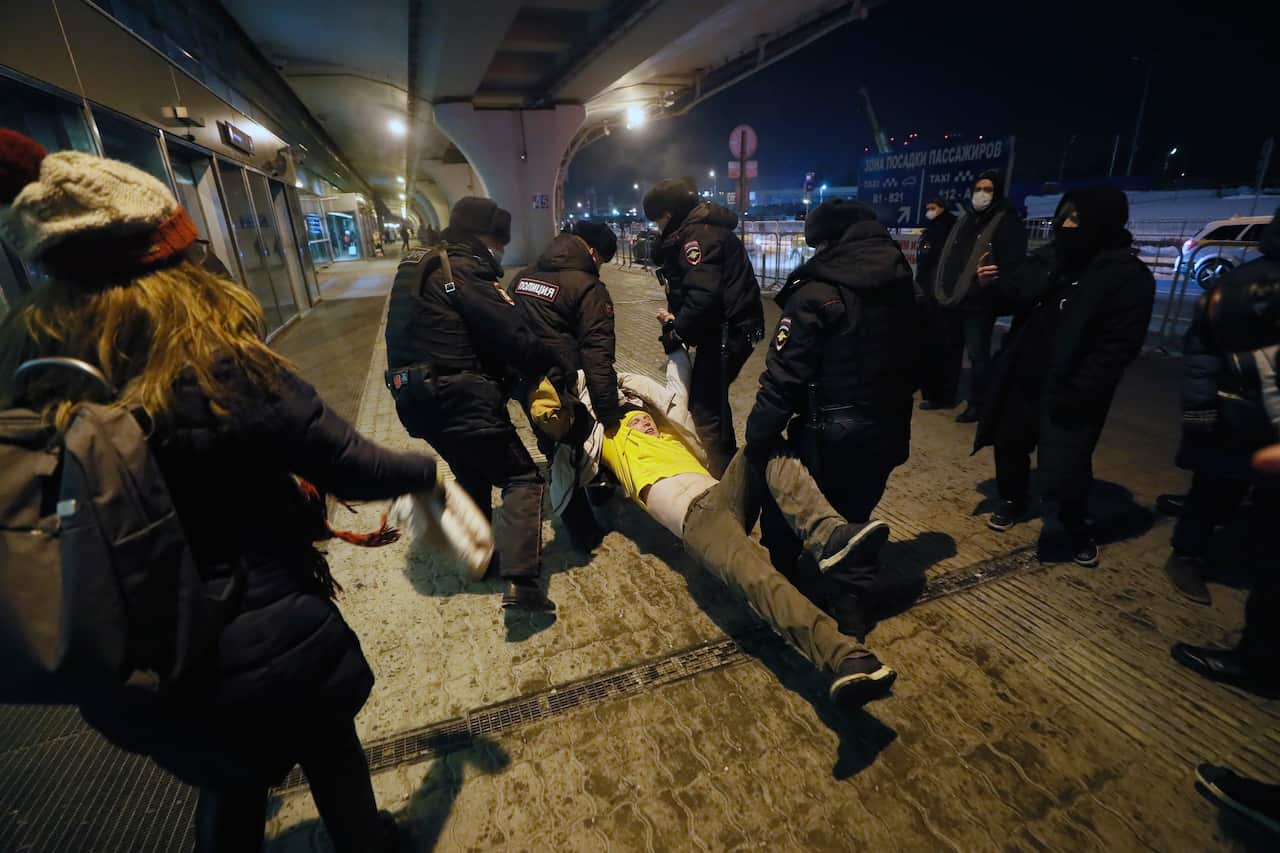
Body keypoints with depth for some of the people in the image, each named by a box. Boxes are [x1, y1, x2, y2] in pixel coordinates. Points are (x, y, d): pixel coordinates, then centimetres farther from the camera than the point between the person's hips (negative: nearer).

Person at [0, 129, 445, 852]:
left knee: (230, 784, 32)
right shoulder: (224, 371, -27)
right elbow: (352, 468, -19)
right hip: (266, 651, -4)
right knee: (331, 758, 26)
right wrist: (430, 470, 0)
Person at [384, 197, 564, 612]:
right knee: (522, 478, -3)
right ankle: (520, 581, -13)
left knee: (472, 475, 26)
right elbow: (514, 339, -16)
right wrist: (557, 367, -4)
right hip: (460, 398, -9)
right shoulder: (466, 272, -11)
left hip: (418, 397, 9)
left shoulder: (418, 267, 18)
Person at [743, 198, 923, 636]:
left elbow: (783, 377, -21)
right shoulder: (902, 283, 7)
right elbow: (912, 359, 16)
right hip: (887, 432, 7)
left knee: (786, 516, 15)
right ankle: (851, 608, 29)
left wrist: (758, 438, -14)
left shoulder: (817, 292, -17)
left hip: (829, 435, -7)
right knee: (855, 516, 22)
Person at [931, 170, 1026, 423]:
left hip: (978, 302, -7)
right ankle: (946, 394, 30)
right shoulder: (965, 219, 17)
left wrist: (994, 282, -30)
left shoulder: (1007, 221, -5)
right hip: (950, 299, 7)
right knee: (949, 349, 16)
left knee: (977, 355, 0)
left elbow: (1012, 263, -13)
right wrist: (938, 288, 13)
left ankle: (976, 404, 10)